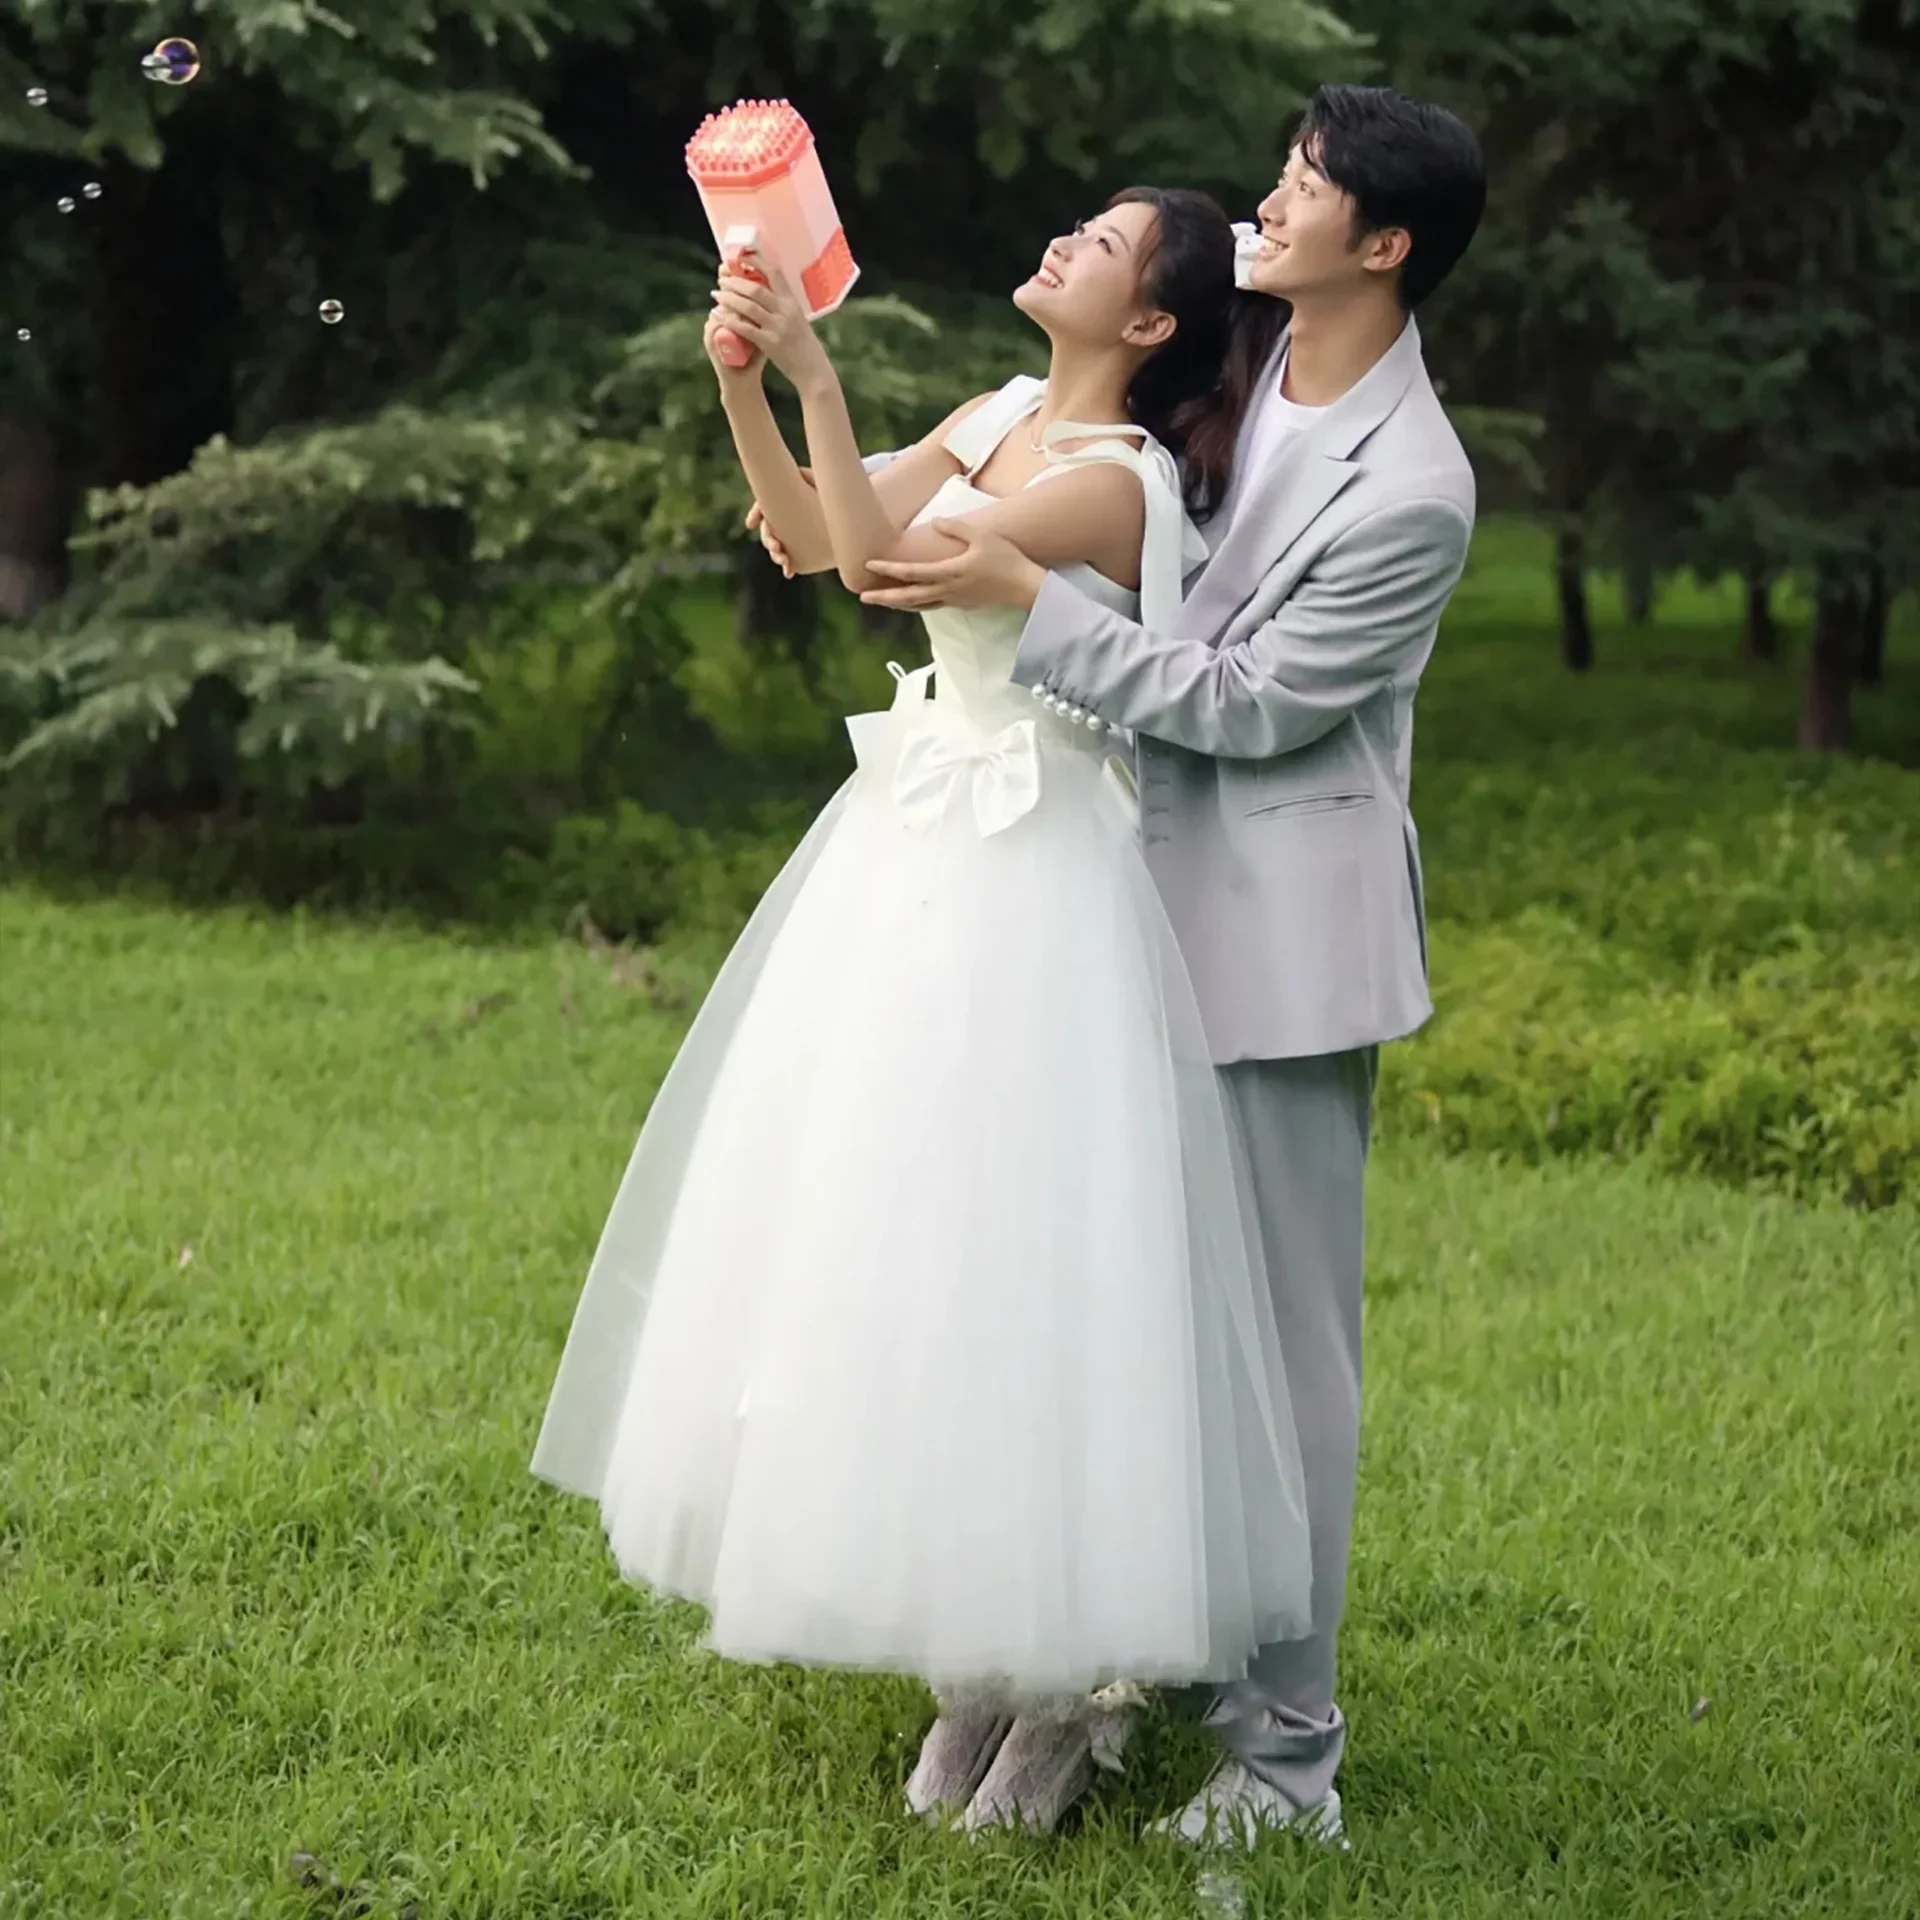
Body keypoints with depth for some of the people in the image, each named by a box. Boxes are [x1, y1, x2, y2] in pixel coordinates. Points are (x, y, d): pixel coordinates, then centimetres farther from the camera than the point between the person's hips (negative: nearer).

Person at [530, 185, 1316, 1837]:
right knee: (889, 1226, 12)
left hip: (1023, 889, -9)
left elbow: (882, 561, -21)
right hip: (914, 854, 9)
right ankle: (985, 1650, 22)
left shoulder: (1118, 480, -16)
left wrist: (815, 366, -21)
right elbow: (820, 538, 10)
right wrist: (744, 385, -2)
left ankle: (1064, 1680, 7)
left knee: (1004, 1243, -6)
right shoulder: (1003, 417, 9)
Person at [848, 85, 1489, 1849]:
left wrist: (1026, 596, -19)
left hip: (1282, 933, -8)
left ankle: (1287, 1745, 7)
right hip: (1166, 904, 8)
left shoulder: (1410, 495, -21)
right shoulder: (1247, 354, 3)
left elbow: (1247, 705, -17)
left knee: (1284, 1331, -2)